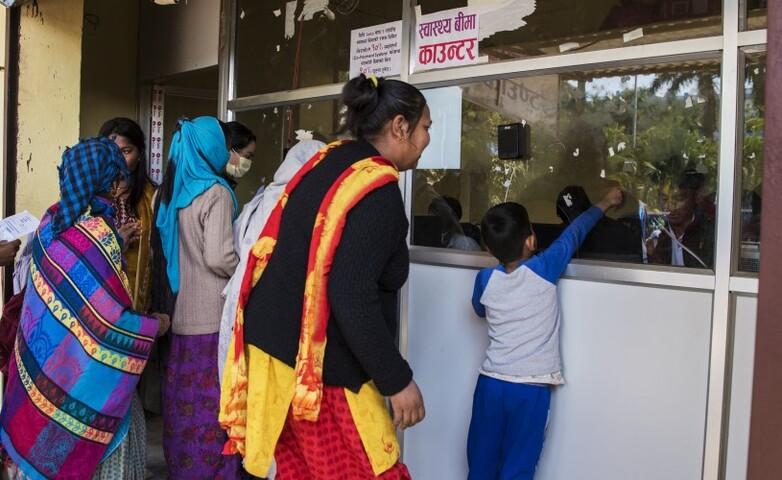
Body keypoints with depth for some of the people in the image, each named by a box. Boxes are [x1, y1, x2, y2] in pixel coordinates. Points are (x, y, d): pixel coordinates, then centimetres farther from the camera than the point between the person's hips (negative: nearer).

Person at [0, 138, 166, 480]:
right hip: (82, 372, -7)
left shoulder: (53, 218, -1)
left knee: (43, 437, 19)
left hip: (42, 360, 7)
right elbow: (110, 322, -22)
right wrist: (155, 326, -6)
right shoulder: (98, 232, -23)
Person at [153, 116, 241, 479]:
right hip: (212, 317, -7)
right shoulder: (215, 192, -12)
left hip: (178, 314, 7)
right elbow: (218, 257, -18)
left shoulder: (168, 193, 11)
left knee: (183, 401, 14)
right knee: (213, 405, 1)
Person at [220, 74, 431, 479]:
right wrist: (397, 380, -17)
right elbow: (352, 296, -25)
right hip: (320, 368, -9)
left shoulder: (328, 162, 9)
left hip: (278, 346, 9)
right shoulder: (378, 191, -17)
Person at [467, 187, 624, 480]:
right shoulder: (544, 269, -10)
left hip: (491, 383, 3)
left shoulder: (485, 279, -2)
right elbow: (573, 234, 5)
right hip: (531, 388, -3)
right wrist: (603, 205, 22)